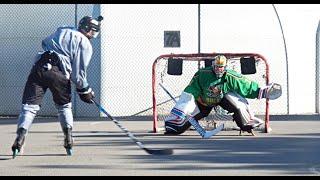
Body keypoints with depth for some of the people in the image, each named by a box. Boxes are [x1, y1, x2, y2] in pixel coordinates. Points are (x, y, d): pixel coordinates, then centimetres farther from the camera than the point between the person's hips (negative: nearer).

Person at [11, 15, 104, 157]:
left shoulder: (63, 30, 23)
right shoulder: (85, 44, 8)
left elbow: (45, 43, 32)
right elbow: (78, 72, 3)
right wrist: (85, 90, 16)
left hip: (39, 67, 3)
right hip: (58, 72, -3)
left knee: (30, 105, -3)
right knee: (64, 106, 22)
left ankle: (20, 139, -21)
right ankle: (69, 141, 13)